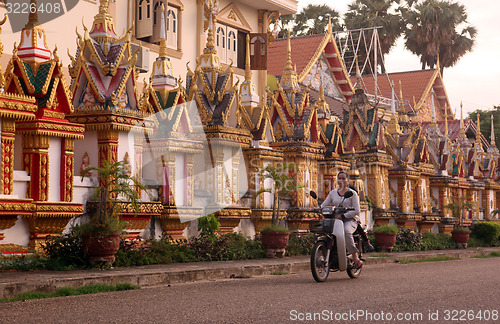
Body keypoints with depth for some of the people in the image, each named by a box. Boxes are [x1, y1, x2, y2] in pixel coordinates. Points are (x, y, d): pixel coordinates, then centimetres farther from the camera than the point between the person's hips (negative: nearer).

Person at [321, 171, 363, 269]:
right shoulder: (333, 193, 19)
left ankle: (355, 258, -33)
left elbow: (356, 211, -4)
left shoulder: (352, 193, 6)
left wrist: (343, 216, -17)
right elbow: (323, 205, 15)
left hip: (350, 220, -4)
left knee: (346, 231, -38)